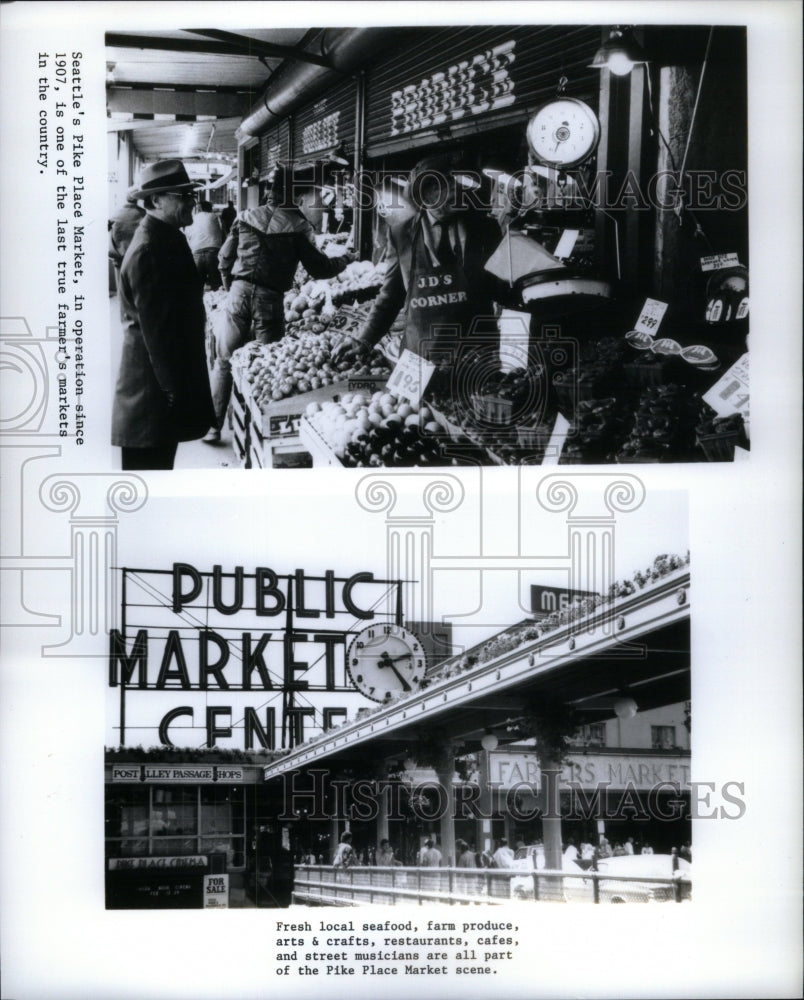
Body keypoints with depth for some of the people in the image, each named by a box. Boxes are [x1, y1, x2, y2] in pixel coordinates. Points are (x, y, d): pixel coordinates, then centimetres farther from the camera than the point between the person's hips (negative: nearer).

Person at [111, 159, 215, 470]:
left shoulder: (167, 238, 11)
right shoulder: (149, 250, -21)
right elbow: (156, 326, -23)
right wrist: (174, 386, -20)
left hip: (169, 369, 10)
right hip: (154, 382, -10)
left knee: (160, 458, 19)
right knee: (150, 462, -1)